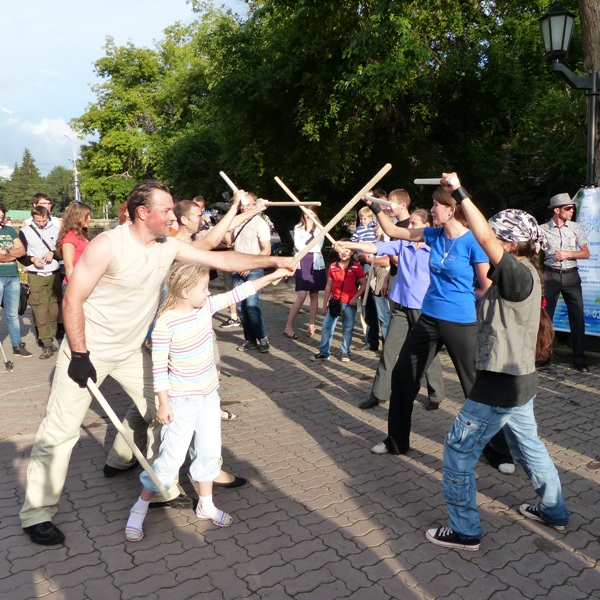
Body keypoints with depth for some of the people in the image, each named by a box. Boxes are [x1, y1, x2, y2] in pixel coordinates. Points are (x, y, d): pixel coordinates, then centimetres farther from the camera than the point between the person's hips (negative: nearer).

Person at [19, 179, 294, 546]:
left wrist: (272, 261, -7)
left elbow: (221, 260, -2)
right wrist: (79, 355, -19)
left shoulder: (169, 247, -5)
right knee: (60, 432, -2)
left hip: (131, 352, 6)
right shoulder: (108, 245, -22)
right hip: (88, 351, -6)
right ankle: (37, 513, 16)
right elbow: (73, 299, -19)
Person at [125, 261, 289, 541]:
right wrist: (163, 403, -16)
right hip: (182, 401, -7)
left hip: (209, 395, 7)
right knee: (172, 456, 1)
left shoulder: (206, 307, -4)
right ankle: (140, 508, 20)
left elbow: (237, 293, 1)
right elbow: (159, 367, -18)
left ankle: (206, 504, 33)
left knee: (210, 451, 15)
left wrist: (273, 275, 0)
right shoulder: (165, 323, -22)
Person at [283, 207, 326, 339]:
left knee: (314, 295, 5)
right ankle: (288, 327, -5)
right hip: (302, 265, -1)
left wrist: (302, 248, -6)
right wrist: (311, 247, -8)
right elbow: (298, 245, -7)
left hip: (316, 264, 1)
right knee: (301, 296, -9)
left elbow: (318, 247, -7)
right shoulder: (298, 228, 8)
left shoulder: (319, 230, 7)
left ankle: (311, 325, 13)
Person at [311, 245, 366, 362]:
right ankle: (324, 352, 11)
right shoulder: (333, 267, 5)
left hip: (349, 304, -2)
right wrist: (324, 304, 7)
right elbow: (328, 286, 8)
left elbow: (364, 284, 1)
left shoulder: (356, 267, -4)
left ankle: (345, 352, 20)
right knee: (326, 326, 2)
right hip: (334, 302, 3)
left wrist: (355, 297, -12)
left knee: (348, 329, 6)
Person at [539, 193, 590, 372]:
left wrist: (568, 254, -9)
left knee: (577, 315, -2)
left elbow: (586, 253, 6)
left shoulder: (576, 228, 6)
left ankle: (579, 358, 7)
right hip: (550, 275, -1)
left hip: (571, 275, 2)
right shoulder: (543, 229, 0)